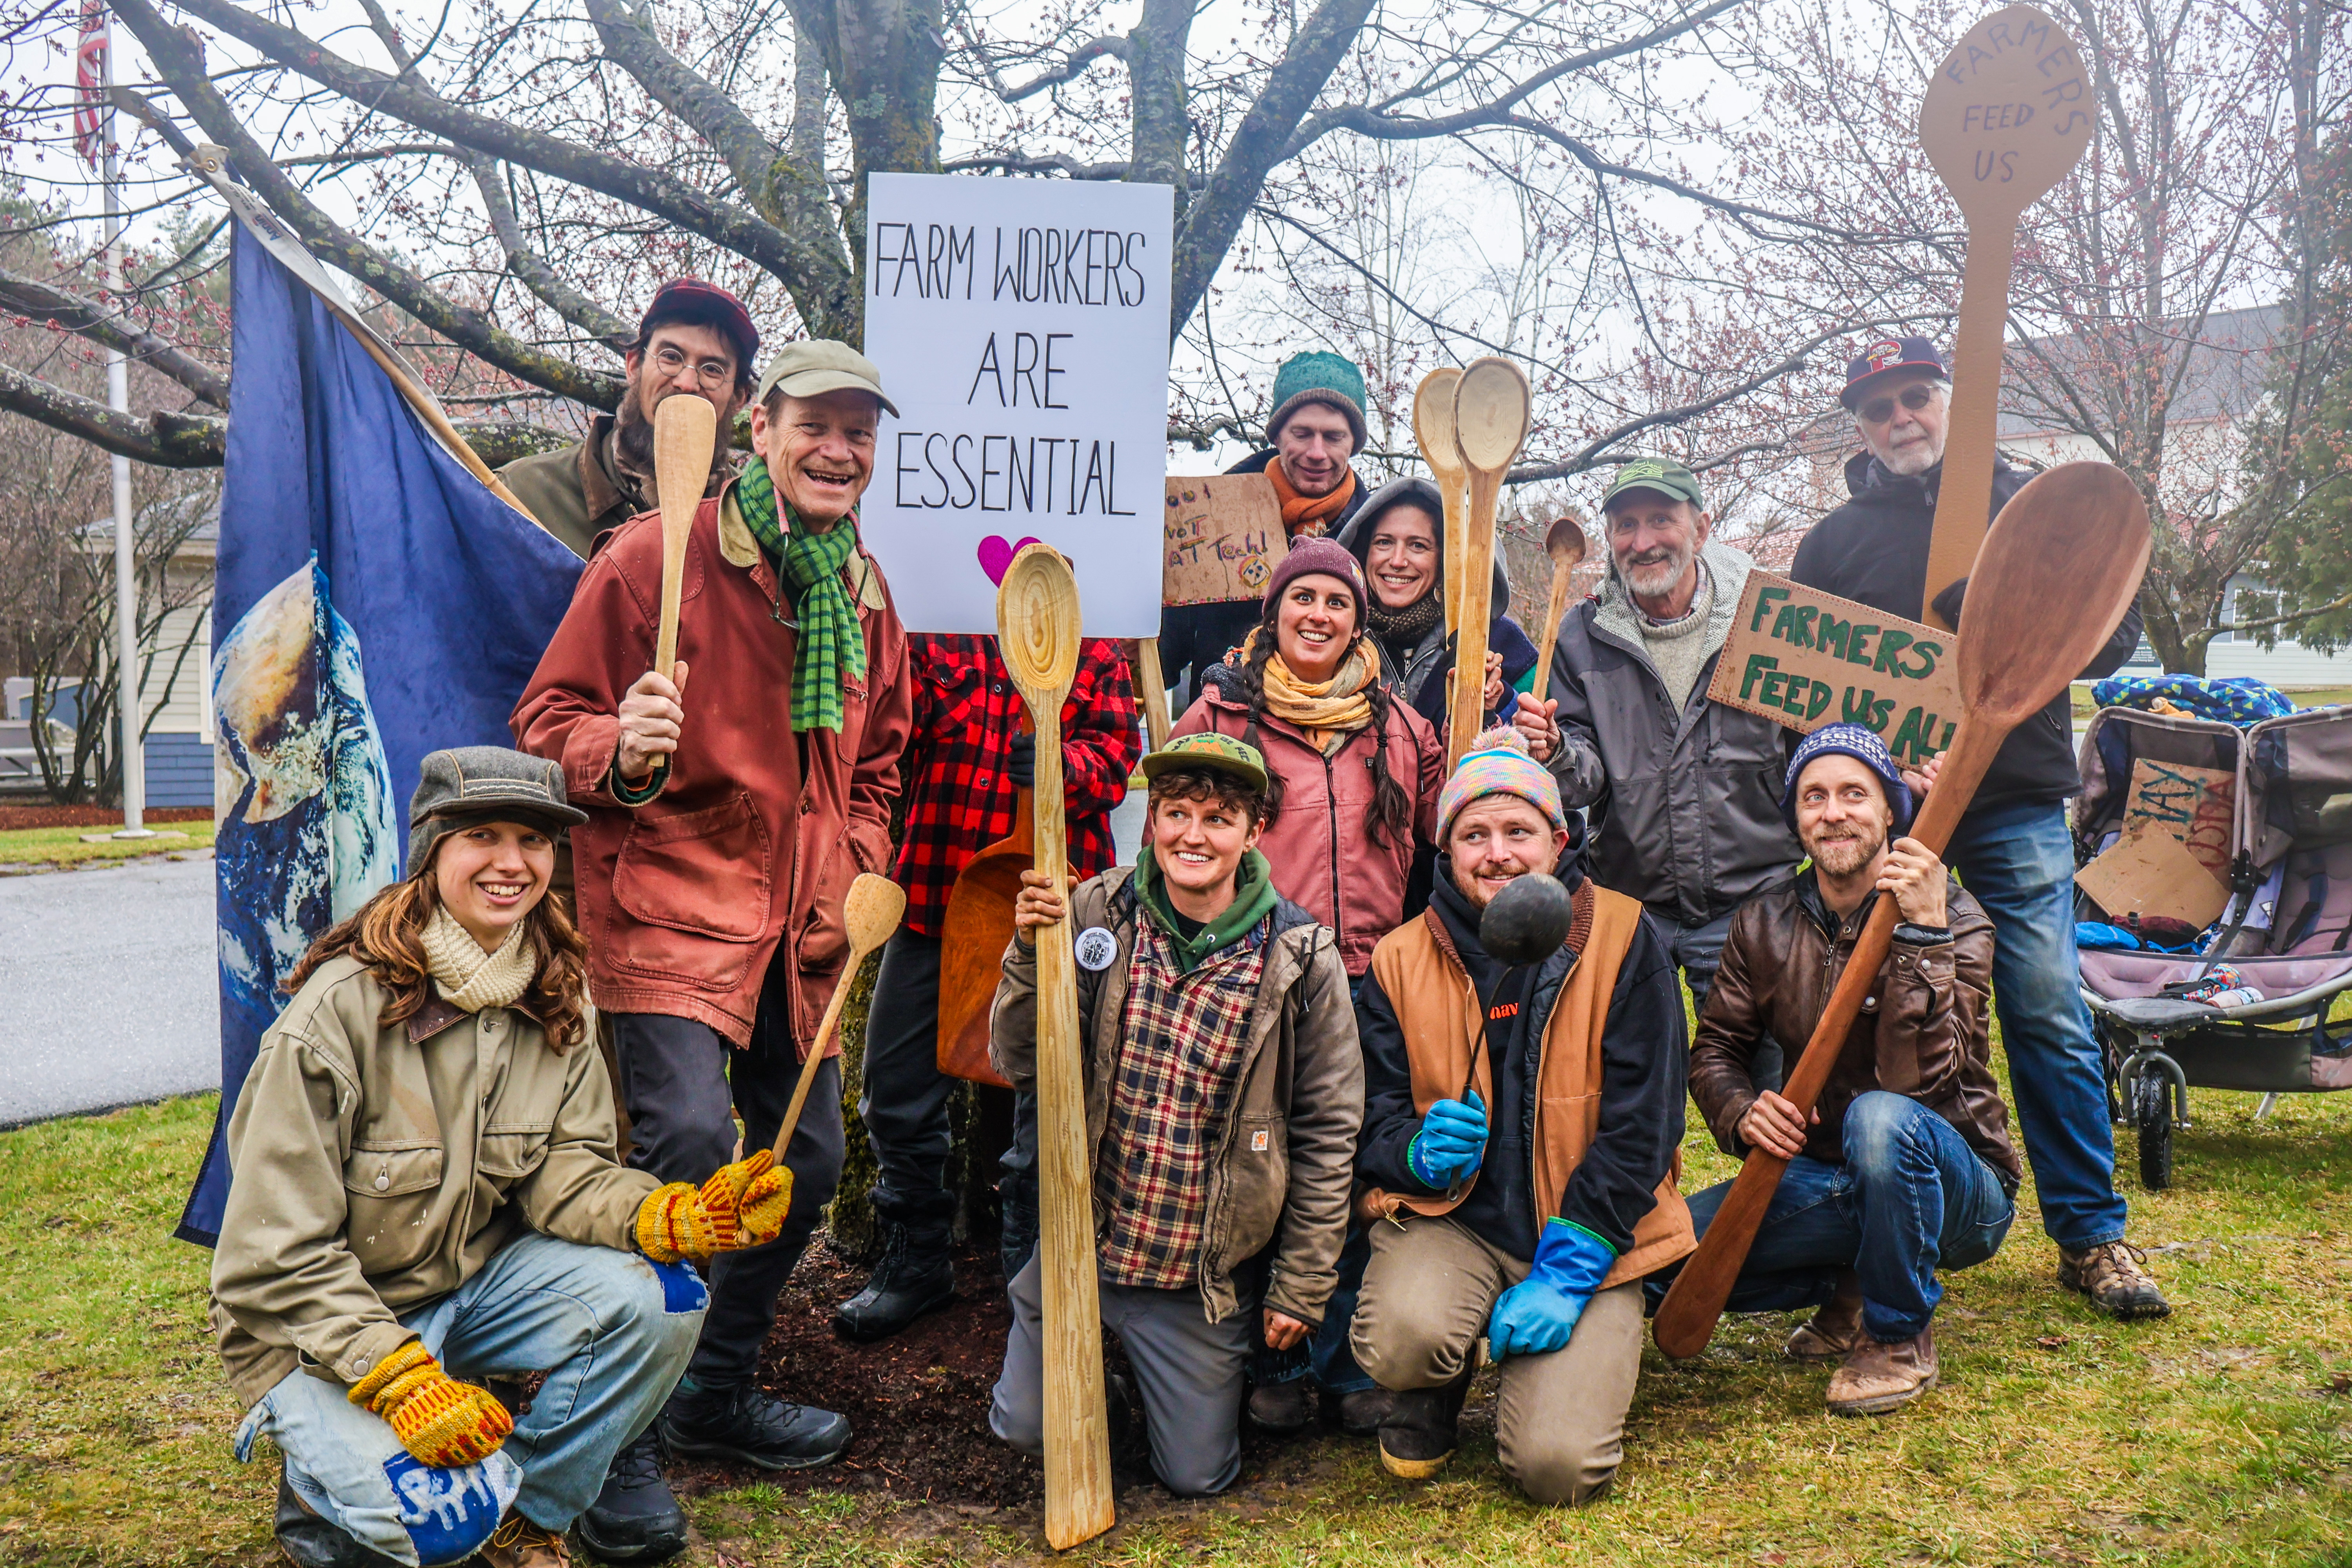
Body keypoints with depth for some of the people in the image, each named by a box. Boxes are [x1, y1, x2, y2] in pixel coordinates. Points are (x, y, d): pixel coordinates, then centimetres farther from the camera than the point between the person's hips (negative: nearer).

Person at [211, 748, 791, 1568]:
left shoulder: (553, 996, -3)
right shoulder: (341, 1008, -22)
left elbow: (565, 1171, -8)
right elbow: (277, 1254, -20)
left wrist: (682, 1217, -28)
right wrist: (401, 1380, -29)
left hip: (475, 1281, 6)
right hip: (325, 1328, -5)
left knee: (658, 1297, -20)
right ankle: (327, 1492, 10)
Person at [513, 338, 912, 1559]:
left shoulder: (864, 595, 13)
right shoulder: (656, 555, -8)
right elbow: (547, 720, -7)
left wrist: (862, 868, 8)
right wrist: (616, 751, -28)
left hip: (798, 924, 7)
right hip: (669, 899, -7)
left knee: (808, 1159, 12)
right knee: (687, 1137, -23)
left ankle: (717, 1393, 34)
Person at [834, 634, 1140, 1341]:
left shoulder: (1095, 643, 7)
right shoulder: (929, 632, 8)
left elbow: (1116, 750, -1)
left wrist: (1062, 763, -22)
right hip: (933, 890, 2)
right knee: (896, 1092, 7)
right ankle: (915, 1262, 28)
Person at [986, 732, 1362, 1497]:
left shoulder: (1301, 960, -14)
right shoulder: (1097, 915, -9)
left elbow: (1327, 1134, -6)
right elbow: (1019, 1063, -5)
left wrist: (1300, 1288, -3)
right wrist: (1032, 954, -22)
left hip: (1203, 1277, -2)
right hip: (1080, 1242, 2)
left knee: (1198, 1475, 10)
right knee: (1024, 1430, 14)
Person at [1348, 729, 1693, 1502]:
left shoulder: (1624, 940, -5)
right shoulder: (1401, 961, 1)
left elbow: (1642, 1125, -8)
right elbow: (1372, 1124, 5)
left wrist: (1566, 1272, -15)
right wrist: (1422, 1151, -20)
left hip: (1589, 1232, -1)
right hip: (1448, 1220, 1)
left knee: (1558, 1466, -19)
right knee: (1402, 1339, -31)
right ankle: (1435, 1386, 8)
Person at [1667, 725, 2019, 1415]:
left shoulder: (1954, 921, -14)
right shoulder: (1764, 924, 0)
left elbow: (1917, 1080, -28)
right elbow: (1715, 1050, 3)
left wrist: (1924, 936, -35)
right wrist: (1742, 1113, -19)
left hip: (1957, 1188, -4)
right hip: (1829, 1186, 4)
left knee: (1881, 1119, -39)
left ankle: (1900, 1337, -13)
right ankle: (1851, 1292, 9)